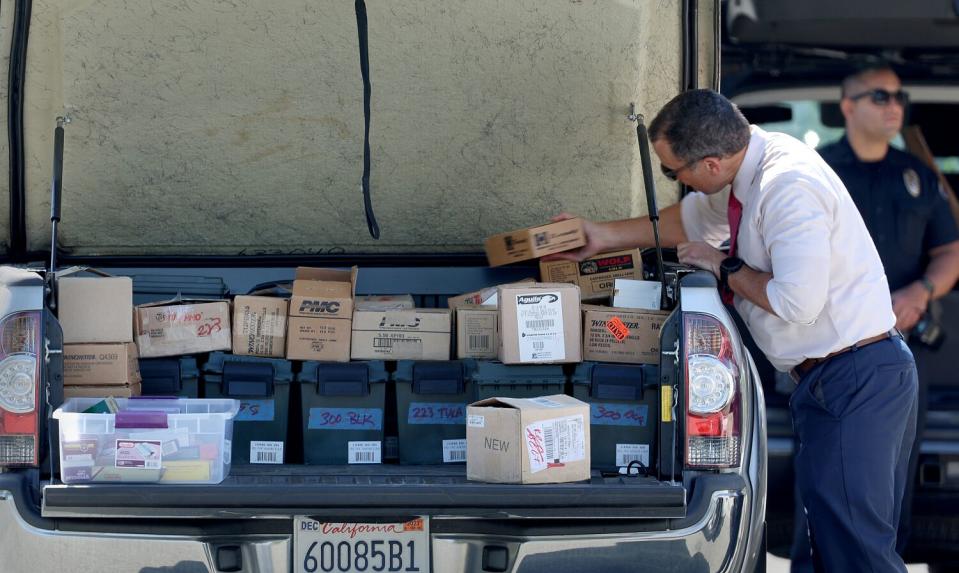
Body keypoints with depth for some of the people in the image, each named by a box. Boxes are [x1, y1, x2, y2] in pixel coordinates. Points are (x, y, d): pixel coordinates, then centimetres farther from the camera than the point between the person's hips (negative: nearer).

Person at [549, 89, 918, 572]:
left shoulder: (788, 186, -22)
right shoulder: (748, 163, 8)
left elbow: (796, 302, -27)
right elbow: (692, 219, 28)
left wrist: (725, 267, -11)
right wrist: (603, 237, 26)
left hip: (853, 379, -10)